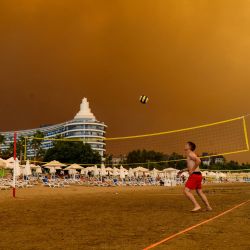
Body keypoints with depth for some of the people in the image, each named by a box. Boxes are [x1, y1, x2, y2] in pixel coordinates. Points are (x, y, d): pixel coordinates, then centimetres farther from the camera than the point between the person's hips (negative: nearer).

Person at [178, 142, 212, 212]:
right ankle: (208, 207, 21)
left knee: (186, 191, -11)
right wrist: (183, 170, 28)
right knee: (200, 192, 18)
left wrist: (192, 170, -21)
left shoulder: (190, 154, -10)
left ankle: (197, 206, -14)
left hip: (194, 175, -10)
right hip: (198, 175, 10)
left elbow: (198, 160, -28)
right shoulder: (191, 155, 20)